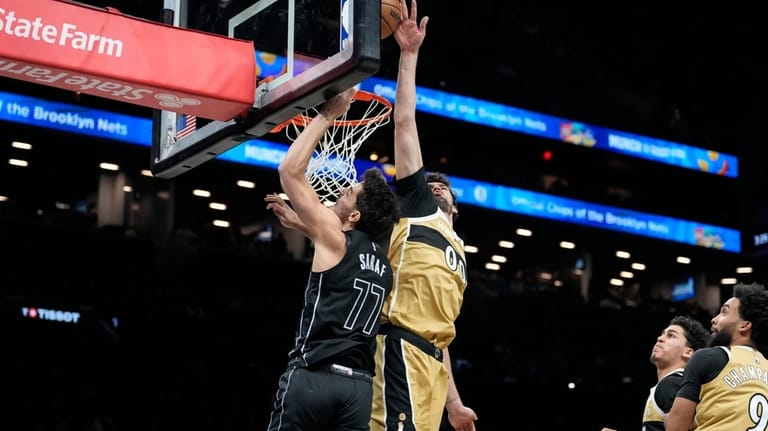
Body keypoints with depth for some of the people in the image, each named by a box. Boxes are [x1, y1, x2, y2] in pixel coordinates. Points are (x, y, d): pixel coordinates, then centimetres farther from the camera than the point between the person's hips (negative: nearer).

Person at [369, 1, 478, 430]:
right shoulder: (417, 210, 15)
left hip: (431, 360, 8)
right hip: (403, 350, -8)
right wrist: (410, 55, 9)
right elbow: (405, 122, 9)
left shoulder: (456, 253, 33)